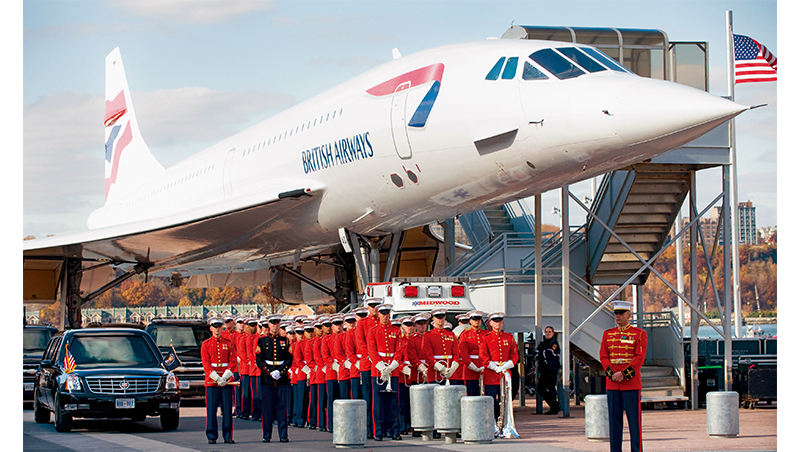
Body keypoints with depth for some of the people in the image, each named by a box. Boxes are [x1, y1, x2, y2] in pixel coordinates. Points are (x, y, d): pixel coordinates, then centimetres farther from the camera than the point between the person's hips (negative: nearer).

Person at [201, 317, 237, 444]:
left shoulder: (229, 343, 8)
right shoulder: (205, 344, 5)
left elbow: (232, 362, 2)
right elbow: (206, 363, -2)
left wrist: (224, 378, -11)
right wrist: (217, 379, -12)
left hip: (227, 381, 1)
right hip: (211, 381, -1)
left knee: (227, 410, 0)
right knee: (211, 410, -2)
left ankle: (228, 436, 7)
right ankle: (211, 436, 4)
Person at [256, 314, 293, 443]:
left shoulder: (285, 340, 7)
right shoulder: (262, 340, 4)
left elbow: (289, 360, 3)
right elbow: (259, 360, -1)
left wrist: (280, 372, -12)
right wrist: (270, 373, -12)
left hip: (282, 378, 1)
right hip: (267, 379, -1)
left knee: (282, 407, 1)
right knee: (267, 408, 1)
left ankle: (283, 435, 6)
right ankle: (266, 435, 8)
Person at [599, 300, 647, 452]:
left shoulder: (639, 334, 0)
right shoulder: (607, 334, 11)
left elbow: (639, 358, -8)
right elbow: (603, 357, 6)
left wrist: (623, 374, -16)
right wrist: (613, 374, -10)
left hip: (631, 384, -4)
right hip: (612, 384, 4)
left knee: (634, 420, -2)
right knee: (614, 419, 5)